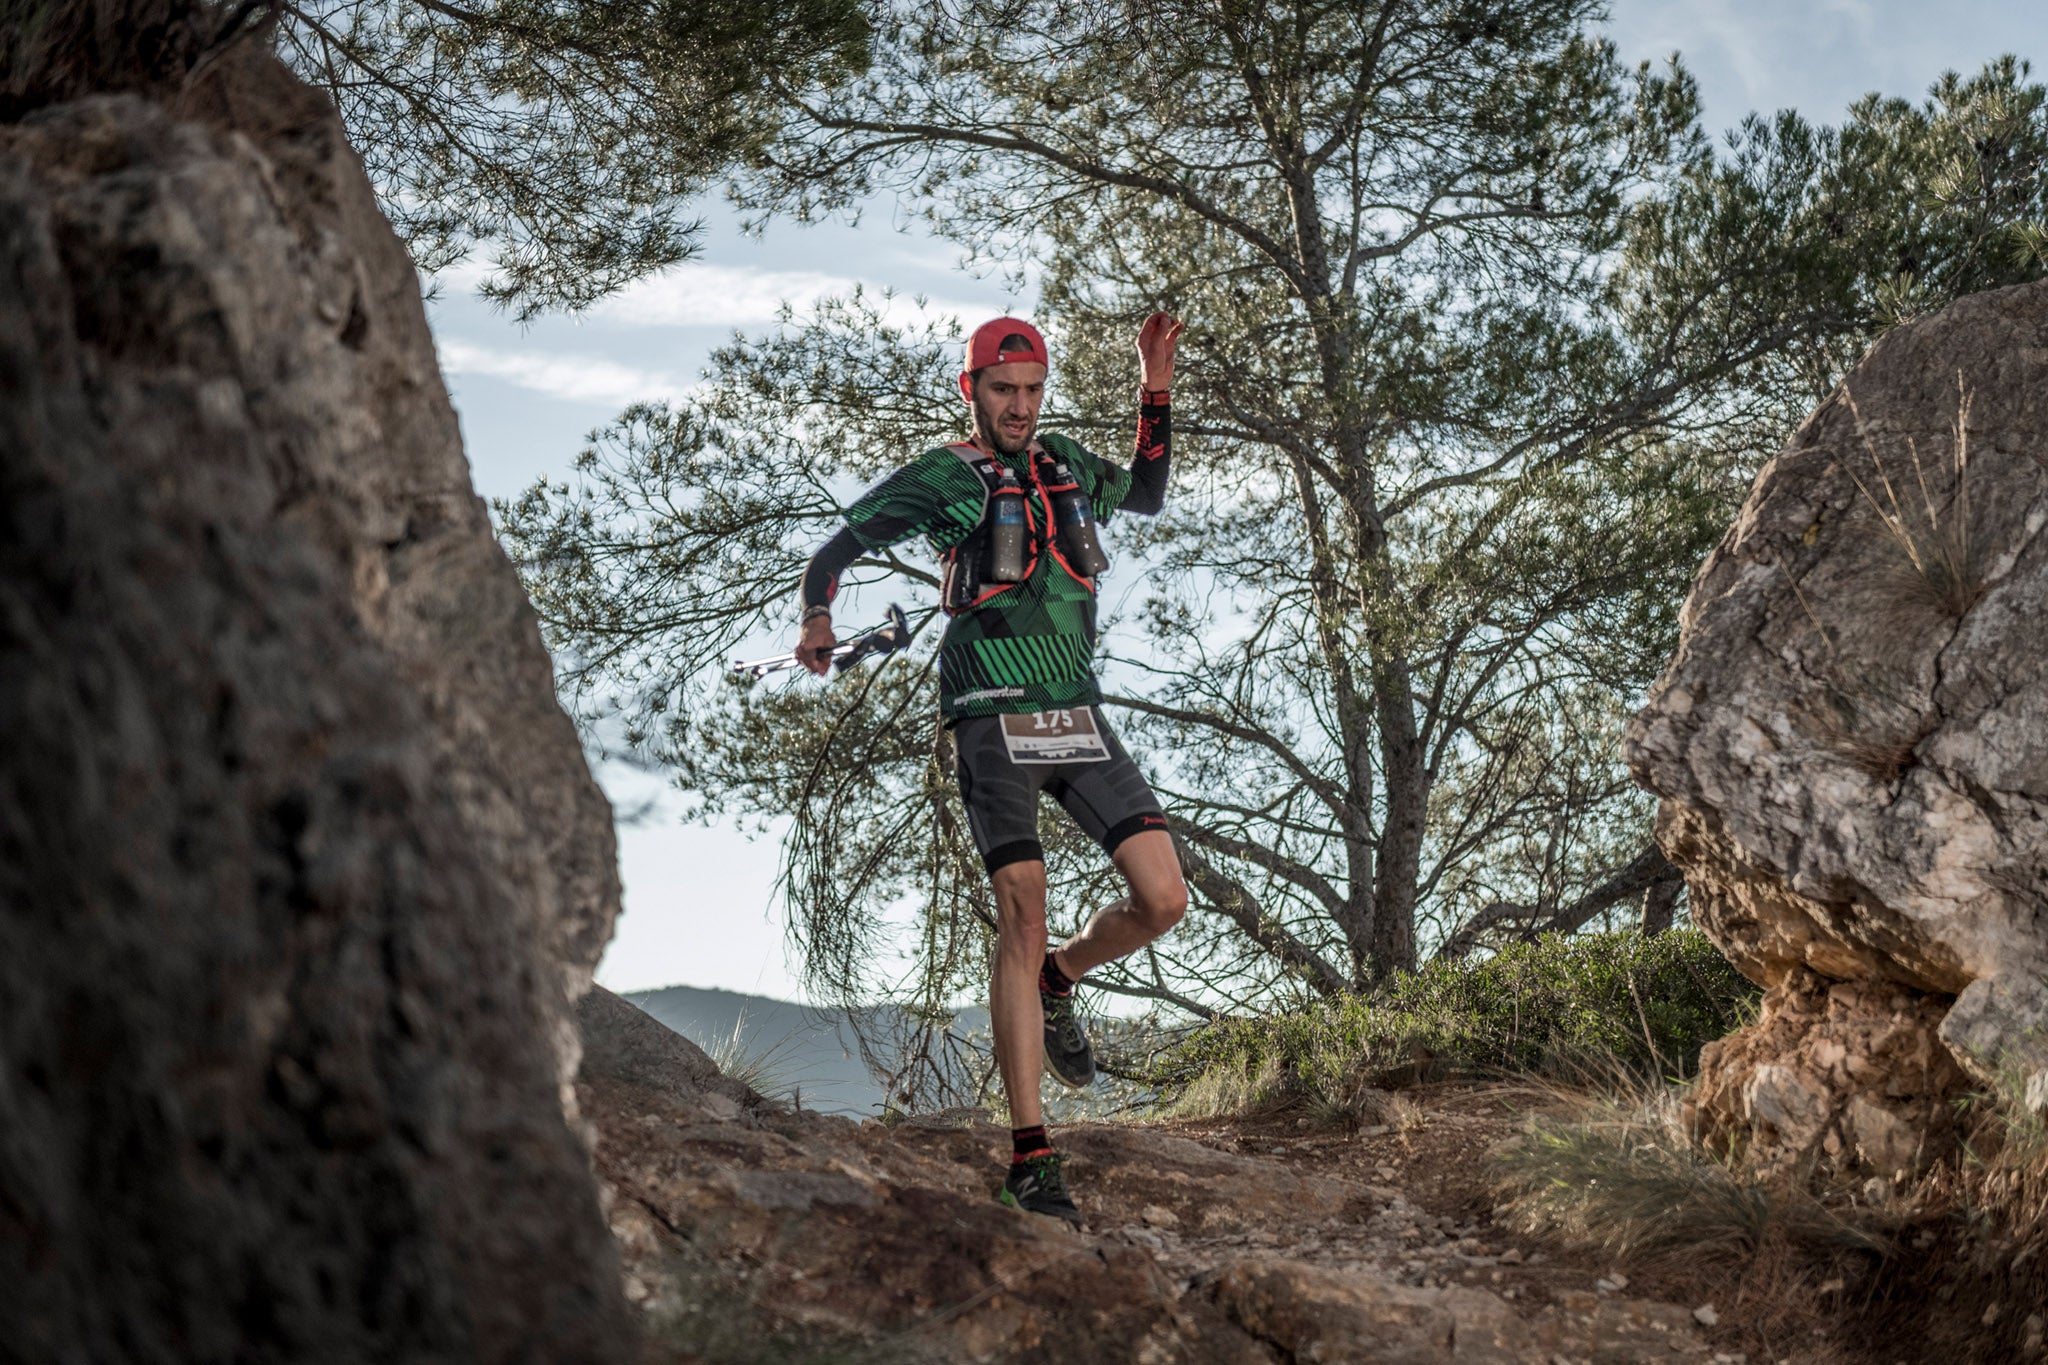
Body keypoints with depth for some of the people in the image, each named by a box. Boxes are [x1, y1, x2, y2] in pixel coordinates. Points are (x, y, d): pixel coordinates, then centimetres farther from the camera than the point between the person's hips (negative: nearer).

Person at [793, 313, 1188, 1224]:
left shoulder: (1063, 463, 17)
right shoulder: (943, 478, 2)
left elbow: (1145, 496, 33)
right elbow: (835, 549, 3)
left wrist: (1155, 389, 23)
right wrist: (817, 618, -9)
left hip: (1079, 719, 5)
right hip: (993, 720, -5)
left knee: (1163, 901, -6)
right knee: (1022, 921, -12)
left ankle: (1057, 983, 26)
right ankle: (1029, 1158, -8)